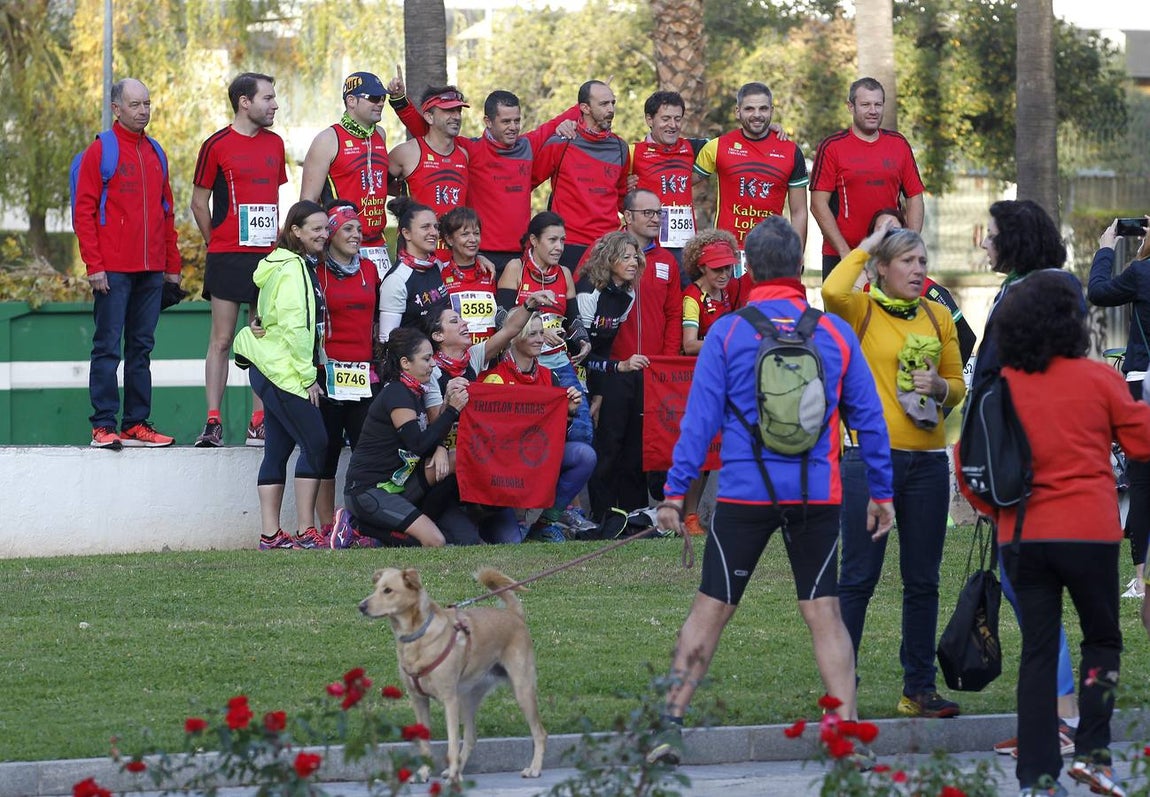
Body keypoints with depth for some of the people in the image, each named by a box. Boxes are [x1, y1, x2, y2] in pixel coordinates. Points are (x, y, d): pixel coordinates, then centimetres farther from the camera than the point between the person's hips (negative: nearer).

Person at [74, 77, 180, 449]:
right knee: (108, 347, -5)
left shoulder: (155, 154, 16)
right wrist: (93, 265, -13)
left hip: (151, 271, 6)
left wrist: (172, 265, 14)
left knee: (142, 348, 8)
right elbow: (84, 212, -6)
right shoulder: (100, 151, -2)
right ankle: (103, 426, -4)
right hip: (113, 271, -6)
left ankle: (137, 423, 11)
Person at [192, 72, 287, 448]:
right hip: (228, 257, -5)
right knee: (222, 339, -3)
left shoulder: (275, 143, 13)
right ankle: (213, 423, -2)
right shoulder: (217, 145, -4)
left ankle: (258, 423, 8)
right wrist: (217, 244, 4)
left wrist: (276, 240, 12)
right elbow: (199, 202, 2)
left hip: (268, 255, 5)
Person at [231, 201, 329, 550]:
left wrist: (306, 373, 15)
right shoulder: (293, 269, -13)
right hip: (285, 372, -10)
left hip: (270, 370, 10)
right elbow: (295, 327, -19)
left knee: (277, 451, 8)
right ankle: (305, 532, -11)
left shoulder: (302, 266, 19)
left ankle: (270, 534, 8)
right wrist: (308, 377, -16)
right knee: (315, 443, -10)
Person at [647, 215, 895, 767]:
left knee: (711, 608, 5)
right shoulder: (835, 332, 5)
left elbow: (700, 416, -4)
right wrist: (881, 492, 16)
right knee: (824, 612, 5)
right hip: (817, 493, 1)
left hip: (743, 493, -1)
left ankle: (671, 723, 2)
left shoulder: (727, 332, -1)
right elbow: (868, 417, 8)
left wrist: (676, 491, -1)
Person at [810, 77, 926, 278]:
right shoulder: (832, 147, 0)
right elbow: (818, 204, -5)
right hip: (840, 256, -3)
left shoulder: (899, 145, 11)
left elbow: (914, 199, 12)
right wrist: (844, 252, -12)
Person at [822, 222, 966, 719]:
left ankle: (919, 688, 14)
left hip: (928, 460, 5)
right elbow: (831, 293, -25)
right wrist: (862, 249, -9)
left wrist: (940, 388, -7)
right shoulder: (861, 311, -2)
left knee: (923, 581, 8)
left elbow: (957, 384, 17)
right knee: (858, 578, -3)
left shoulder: (938, 317, 12)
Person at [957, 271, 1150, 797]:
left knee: (1038, 651, 7)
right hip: (1088, 531, -2)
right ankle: (1092, 751, 0)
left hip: (1021, 536, 2)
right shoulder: (1097, 379, -5)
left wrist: (993, 510, 18)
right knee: (1102, 639, 15)